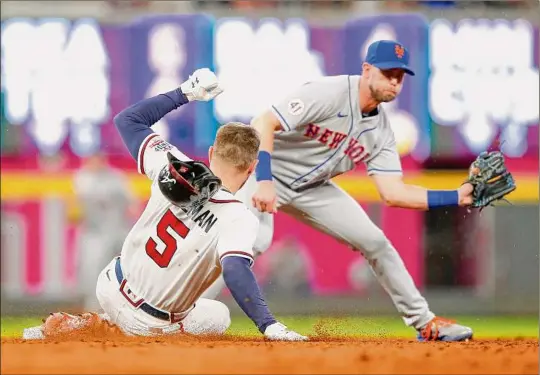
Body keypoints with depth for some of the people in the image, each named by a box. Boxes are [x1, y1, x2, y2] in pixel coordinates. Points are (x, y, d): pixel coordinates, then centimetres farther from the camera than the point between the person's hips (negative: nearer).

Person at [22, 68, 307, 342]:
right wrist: (269, 326, -45)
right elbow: (235, 270, -42)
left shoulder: (173, 168, -12)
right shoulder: (239, 219, -27)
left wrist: (184, 93, 4)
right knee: (219, 317, 27)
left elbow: (128, 120, 0)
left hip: (111, 288, 5)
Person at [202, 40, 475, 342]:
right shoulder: (330, 94, -25)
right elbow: (264, 124, -30)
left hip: (312, 187, 7)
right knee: (255, 239, -33)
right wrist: (264, 182, -41)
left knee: (374, 242, 1)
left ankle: (424, 323, 14)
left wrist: (457, 197, -15)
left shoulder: (381, 131, -3)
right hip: (263, 172, -7)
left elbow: (393, 193, -6)